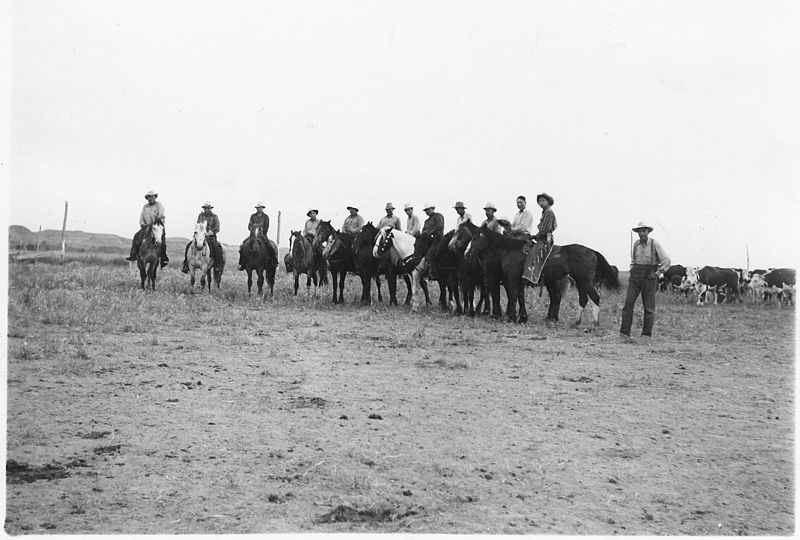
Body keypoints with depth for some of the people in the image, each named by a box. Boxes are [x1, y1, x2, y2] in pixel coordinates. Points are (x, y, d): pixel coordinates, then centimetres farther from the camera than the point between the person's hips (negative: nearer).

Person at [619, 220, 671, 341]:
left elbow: (666, 261, -5)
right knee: (628, 303, -8)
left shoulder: (655, 244, -5)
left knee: (649, 307, 1)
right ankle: (625, 333, -8)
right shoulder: (635, 244, 8)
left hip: (649, 278, -3)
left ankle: (647, 334, 9)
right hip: (635, 277, 3)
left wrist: (657, 273, -8)